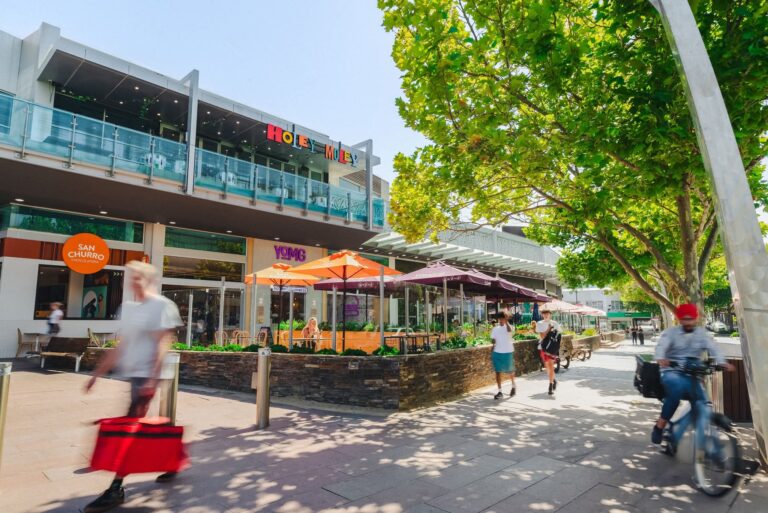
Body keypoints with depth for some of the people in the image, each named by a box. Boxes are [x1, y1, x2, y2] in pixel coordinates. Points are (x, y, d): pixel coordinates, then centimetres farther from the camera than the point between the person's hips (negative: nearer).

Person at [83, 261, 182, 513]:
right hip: (133, 375, 8)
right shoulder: (128, 307, 12)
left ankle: (116, 489, 4)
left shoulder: (162, 306, -11)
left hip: (148, 376, -8)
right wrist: (97, 374, 17)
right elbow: (120, 347, 17)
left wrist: (152, 379, -23)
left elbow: (162, 345, -17)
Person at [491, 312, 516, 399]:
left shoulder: (508, 327, -5)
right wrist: (492, 353, 6)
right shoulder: (495, 329, 6)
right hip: (497, 352, 3)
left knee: (510, 371, 12)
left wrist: (506, 321, -37)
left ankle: (513, 386, 38)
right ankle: (500, 391, 2)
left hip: (508, 352, -3)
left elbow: (509, 330, -32)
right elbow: (493, 342, 10)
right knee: (498, 372, -2)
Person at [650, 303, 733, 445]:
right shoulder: (671, 332, -1)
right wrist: (660, 358, -43)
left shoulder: (702, 333, 7)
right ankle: (660, 425, -23)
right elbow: (661, 346, -20)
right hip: (671, 372, -3)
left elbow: (713, 348, -10)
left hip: (691, 375, 4)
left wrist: (722, 362, -33)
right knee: (678, 387, -35)